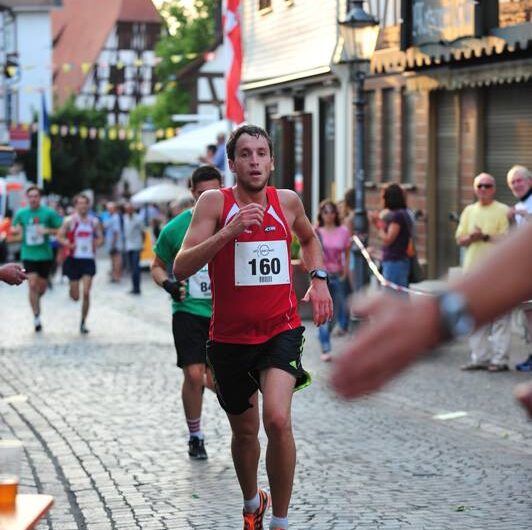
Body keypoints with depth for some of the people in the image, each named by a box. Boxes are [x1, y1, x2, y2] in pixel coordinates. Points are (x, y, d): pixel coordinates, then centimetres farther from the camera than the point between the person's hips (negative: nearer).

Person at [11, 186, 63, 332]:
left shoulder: (49, 213, -4)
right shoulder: (21, 213, 2)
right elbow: (13, 230, 14)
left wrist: (47, 231, -19)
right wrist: (15, 230, -10)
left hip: (45, 255, 0)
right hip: (28, 255, 0)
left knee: (42, 286, 10)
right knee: (32, 284, -12)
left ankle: (35, 300, 44)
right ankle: (36, 317, -7)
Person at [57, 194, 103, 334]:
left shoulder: (94, 221, 5)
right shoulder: (69, 221, -3)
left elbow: (100, 238, 13)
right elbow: (60, 236, -1)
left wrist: (96, 243, -9)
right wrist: (68, 244, -20)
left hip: (89, 260, 1)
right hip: (74, 259, -1)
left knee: (86, 293, -9)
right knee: (75, 296, 2)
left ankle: (83, 323, 4)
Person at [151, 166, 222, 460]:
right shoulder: (176, 228, -3)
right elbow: (157, 265, 8)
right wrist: (167, 283, -11)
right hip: (189, 310, -1)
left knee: (215, 380, -3)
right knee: (194, 375, -9)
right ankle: (195, 436, 11)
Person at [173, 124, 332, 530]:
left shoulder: (288, 201, 0)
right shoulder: (215, 202, -9)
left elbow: (308, 238, 25)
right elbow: (181, 268, -20)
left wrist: (318, 278, 8)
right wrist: (230, 230, -30)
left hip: (281, 330, 0)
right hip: (230, 337, 0)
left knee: (278, 420, -22)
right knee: (245, 431, 15)